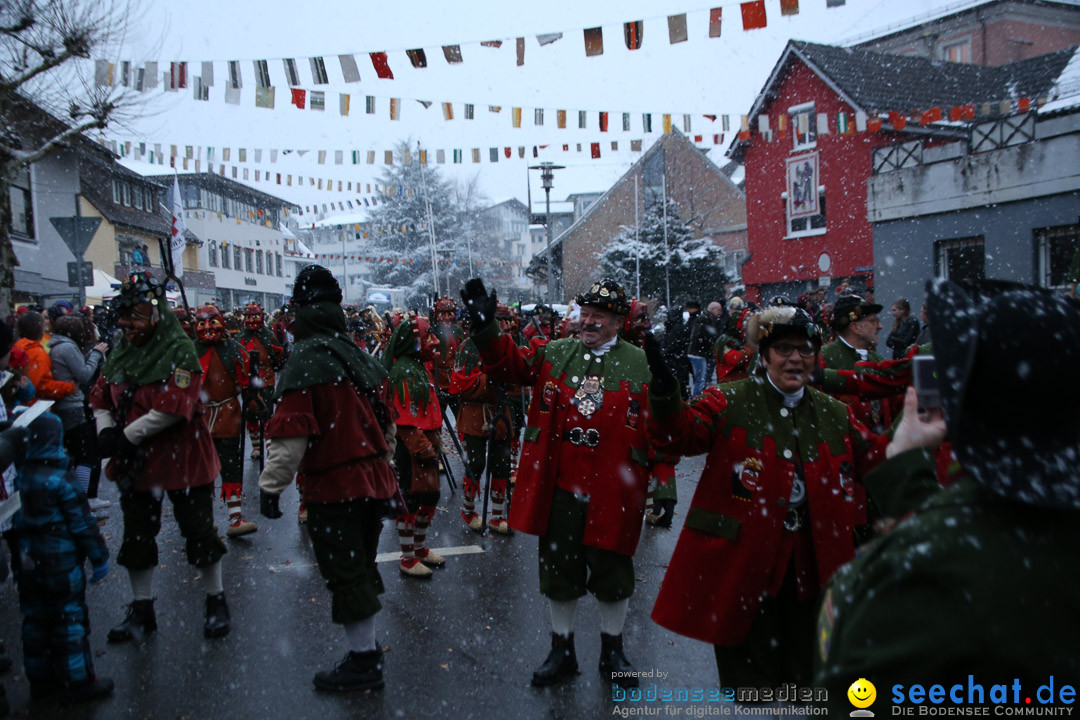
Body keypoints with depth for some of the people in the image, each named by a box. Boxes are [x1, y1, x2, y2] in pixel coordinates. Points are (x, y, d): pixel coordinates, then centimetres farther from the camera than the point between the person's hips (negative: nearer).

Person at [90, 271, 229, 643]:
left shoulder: (179, 350, -16)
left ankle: (216, 602, 23)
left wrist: (126, 435, -22)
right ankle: (141, 610, 29)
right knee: (137, 536, 15)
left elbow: (174, 407, -24)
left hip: (181, 458, -6)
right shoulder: (120, 353, 6)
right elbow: (101, 399, 10)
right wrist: (106, 431, -11)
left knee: (198, 531, 5)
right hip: (135, 461, 7)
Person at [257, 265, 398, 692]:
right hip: (374, 482, 8)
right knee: (362, 567, 20)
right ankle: (367, 646, 32)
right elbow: (385, 421, 17)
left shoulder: (306, 361, -15)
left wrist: (271, 485, -14)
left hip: (333, 488, -8)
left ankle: (363, 662, 12)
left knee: (345, 577, 3)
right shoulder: (360, 356, 9)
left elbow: (291, 433, -21)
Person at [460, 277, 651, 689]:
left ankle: (612, 653, 34)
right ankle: (562, 651, 33)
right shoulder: (554, 355, 5)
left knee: (613, 576, 12)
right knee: (559, 571, 14)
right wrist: (485, 327, -14)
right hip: (558, 490, 2)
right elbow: (508, 364, 2)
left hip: (611, 495, -2)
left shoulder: (641, 366, -3)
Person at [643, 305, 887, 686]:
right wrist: (664, 390, -37)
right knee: (749, 682, 8)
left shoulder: (834, 415, 10)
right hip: (741, 571, -4)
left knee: (806, 680, 16)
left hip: (810, 579, 4)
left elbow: (880, 460, 17)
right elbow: (680, 435, -20)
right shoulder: (729, 402, -5)